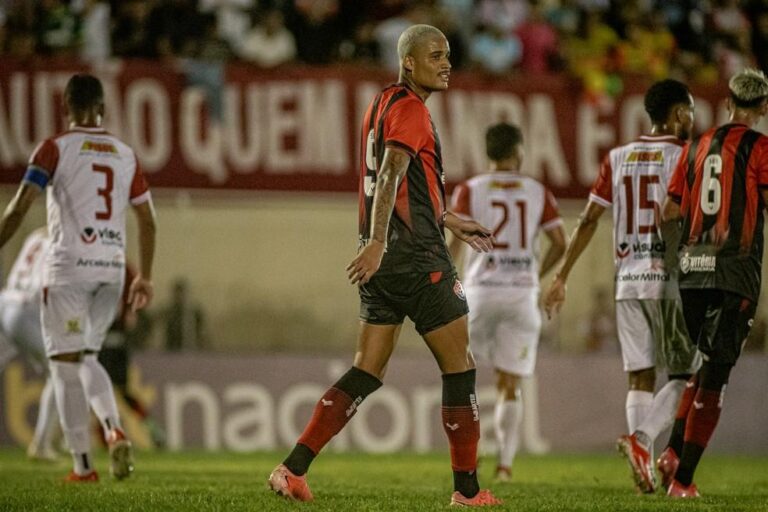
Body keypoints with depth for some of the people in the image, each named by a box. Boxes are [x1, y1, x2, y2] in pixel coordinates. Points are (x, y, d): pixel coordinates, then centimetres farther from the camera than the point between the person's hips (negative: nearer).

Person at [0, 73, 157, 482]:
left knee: (66, 364, 1)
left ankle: (83, 464, -2)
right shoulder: (125, 154, 12)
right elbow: (147, 220, 14)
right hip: (112, 266, 5)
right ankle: (115, 430, -7)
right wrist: (145, 277, 22)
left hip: (69, 266, -5)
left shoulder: (55, 148, -3)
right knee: (86, 357, 18)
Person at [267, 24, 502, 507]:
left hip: (383, 257, 9)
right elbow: (390, 175, -26)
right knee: (459, 366, 3)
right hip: (415, 255, -9)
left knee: (367, 373, 8)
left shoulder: (383, 103, 18)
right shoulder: (411, 110, -11)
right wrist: (377, 243, -36)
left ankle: (293, 470, -1)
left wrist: (451, 222, 33)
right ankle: (468, 489, 8)